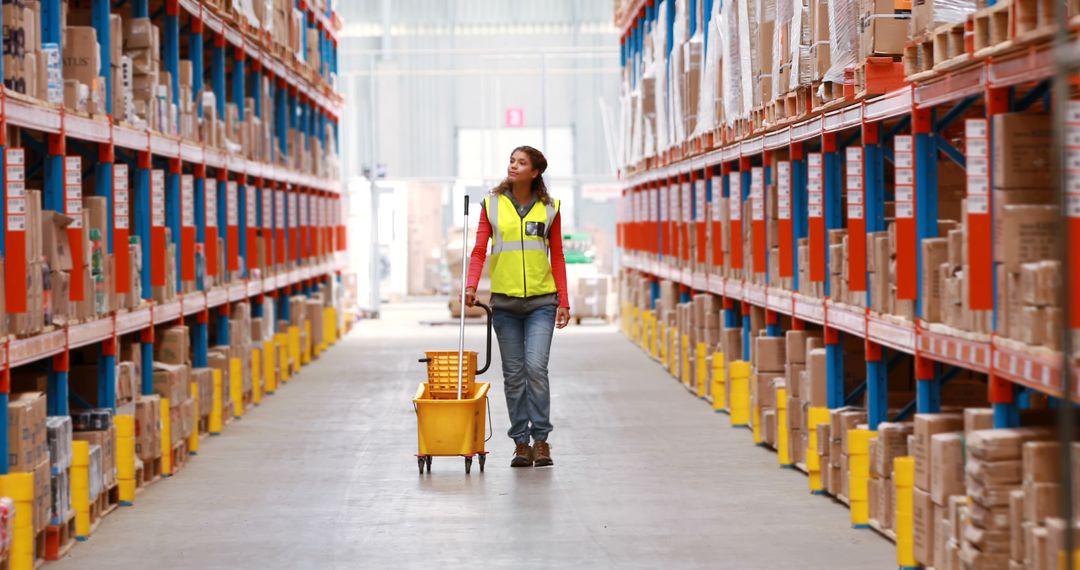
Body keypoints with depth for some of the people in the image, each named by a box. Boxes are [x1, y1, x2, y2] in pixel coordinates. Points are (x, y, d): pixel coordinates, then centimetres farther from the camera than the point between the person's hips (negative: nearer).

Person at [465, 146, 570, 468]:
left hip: (541, 300, -1)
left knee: (536, 367, -12)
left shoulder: (549, 209, 5)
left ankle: (541, 440, -2)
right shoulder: (492, 205, 5)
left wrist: (564, 302, 3)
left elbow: (557, 257, 8)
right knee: (513, 374, 4)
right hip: (504, 301, 1)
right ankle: (521, 442, 11)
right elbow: (479, 249, 1)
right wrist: (472, 286, -15)